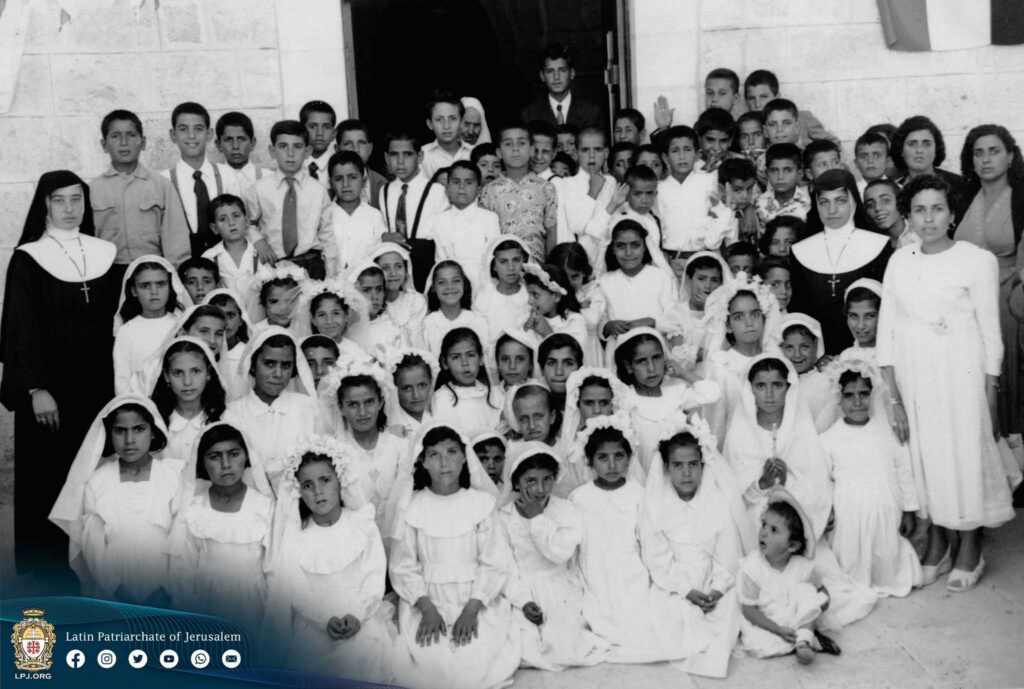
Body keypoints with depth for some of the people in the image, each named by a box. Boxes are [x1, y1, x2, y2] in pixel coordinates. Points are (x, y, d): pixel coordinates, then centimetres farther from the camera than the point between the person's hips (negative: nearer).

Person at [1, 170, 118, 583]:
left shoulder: (105, 253, 7)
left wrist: (118, 379, 6)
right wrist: (35, 389, -16)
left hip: (98, 380, 3)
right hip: (49, 381, -3)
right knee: (48, 473, 1)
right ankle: (47, 564, 12)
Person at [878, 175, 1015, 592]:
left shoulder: (978, 261, -6)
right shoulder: (899, 262, 5)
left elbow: (990, 334, -4)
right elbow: (886, 333, 4)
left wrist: (990, 398, -7)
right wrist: (894, 398, 0)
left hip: (961, 377, -3)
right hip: (913, 379, 3)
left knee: (967, 455, 4)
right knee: (924, 458, 9)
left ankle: (970, 551, 23)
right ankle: (937, 546, 26)